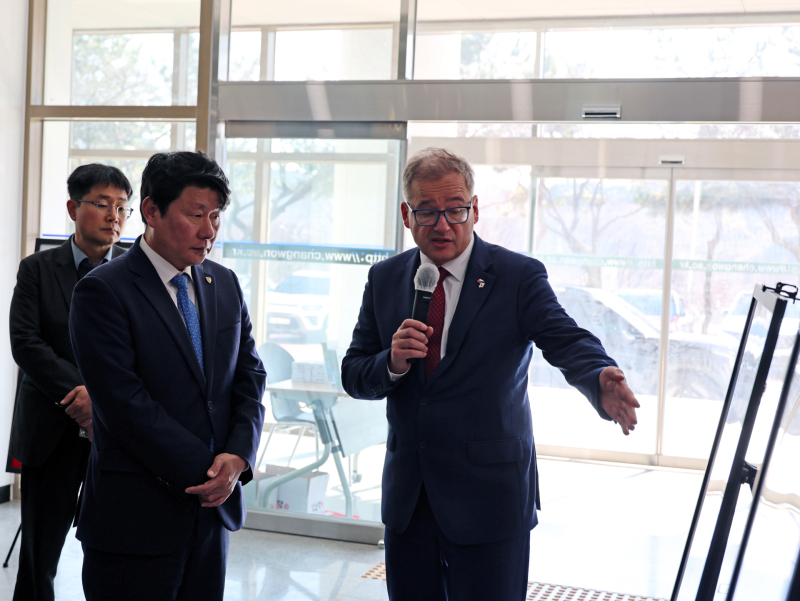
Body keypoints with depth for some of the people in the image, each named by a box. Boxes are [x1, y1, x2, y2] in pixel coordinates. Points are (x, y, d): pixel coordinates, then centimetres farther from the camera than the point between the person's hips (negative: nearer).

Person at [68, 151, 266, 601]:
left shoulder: (225, 284, 10)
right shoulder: (103, 291, -10)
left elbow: (250, 376, 9)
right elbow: (124, 403, -16)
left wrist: (238, 456, -8)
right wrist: (202, 472, -15)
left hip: (215, 503, 6)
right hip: (136, 516, -5)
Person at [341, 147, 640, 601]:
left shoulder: (519, 277, -6)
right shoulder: (385, 279, 5)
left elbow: (568, 341, -20)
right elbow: (352, 374, 5)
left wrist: (601, 381, -43)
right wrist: (392, 363, -18)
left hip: (489, 501, -4)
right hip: (407, 499, 4)